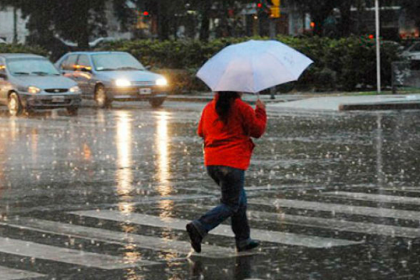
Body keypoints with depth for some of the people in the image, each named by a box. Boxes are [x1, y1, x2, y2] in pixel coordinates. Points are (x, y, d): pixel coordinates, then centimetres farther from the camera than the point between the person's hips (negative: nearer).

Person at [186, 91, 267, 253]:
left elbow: (201, 132, 19)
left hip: (211, 162, 8)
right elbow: (258, 130, -3)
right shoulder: (242, 108, -8)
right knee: (230, 205, 0)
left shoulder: (209, 108, 10)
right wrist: (260, 111, 10)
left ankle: (243, 241, 21)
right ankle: (199, 228, -19)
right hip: (232, 163, -8)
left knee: (240, 199, 20)